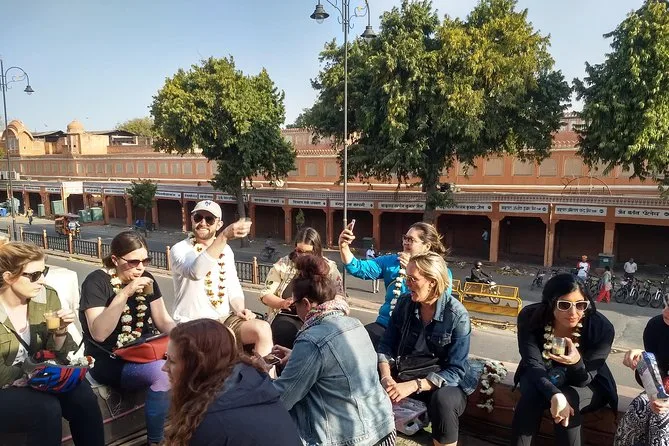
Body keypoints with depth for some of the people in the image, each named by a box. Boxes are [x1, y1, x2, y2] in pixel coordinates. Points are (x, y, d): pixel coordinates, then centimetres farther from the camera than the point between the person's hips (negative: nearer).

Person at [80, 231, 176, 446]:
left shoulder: (146, 279, 4)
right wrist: (124, 294, -31)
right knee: (163, 372, -31)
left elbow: (164, 321, 5)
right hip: (109, 362, -6)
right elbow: (99, 334, -23)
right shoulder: (96, 282, -12)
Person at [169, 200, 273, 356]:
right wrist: (225, 237, -42)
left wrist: (240, 309, -7)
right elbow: (195, 272, -33)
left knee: (263, 329, -20)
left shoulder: (226, 250, 11)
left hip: (225, 319, 5)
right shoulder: (180, 249, -9)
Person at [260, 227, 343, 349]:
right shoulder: (283, 264, 7)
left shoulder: (329, 267, 6)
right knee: (286, 331, -32)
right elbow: (265, 294, 8)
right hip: (287, 317, 0)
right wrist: (282, 303, -12)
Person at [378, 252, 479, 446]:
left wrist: (413, 386, -33)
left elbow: (456, 370, -22)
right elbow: (387, 346, -4)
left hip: (445, 383, -3)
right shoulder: (405, 303, -7)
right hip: (407, 374, 4)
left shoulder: (457, 315, -20)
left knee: (443, 400, -37)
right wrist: (386, 377, -24)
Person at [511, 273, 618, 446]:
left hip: (587, 386, 0)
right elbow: (533, 365, -28)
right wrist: (555, 395, -47)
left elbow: (585, 379, -22)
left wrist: (577, 363, -46)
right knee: (532, 394, -30)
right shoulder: (530, 317, -26)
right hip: (541, 379, 1)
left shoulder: (602, 327, -27)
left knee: (569, 400, -31)